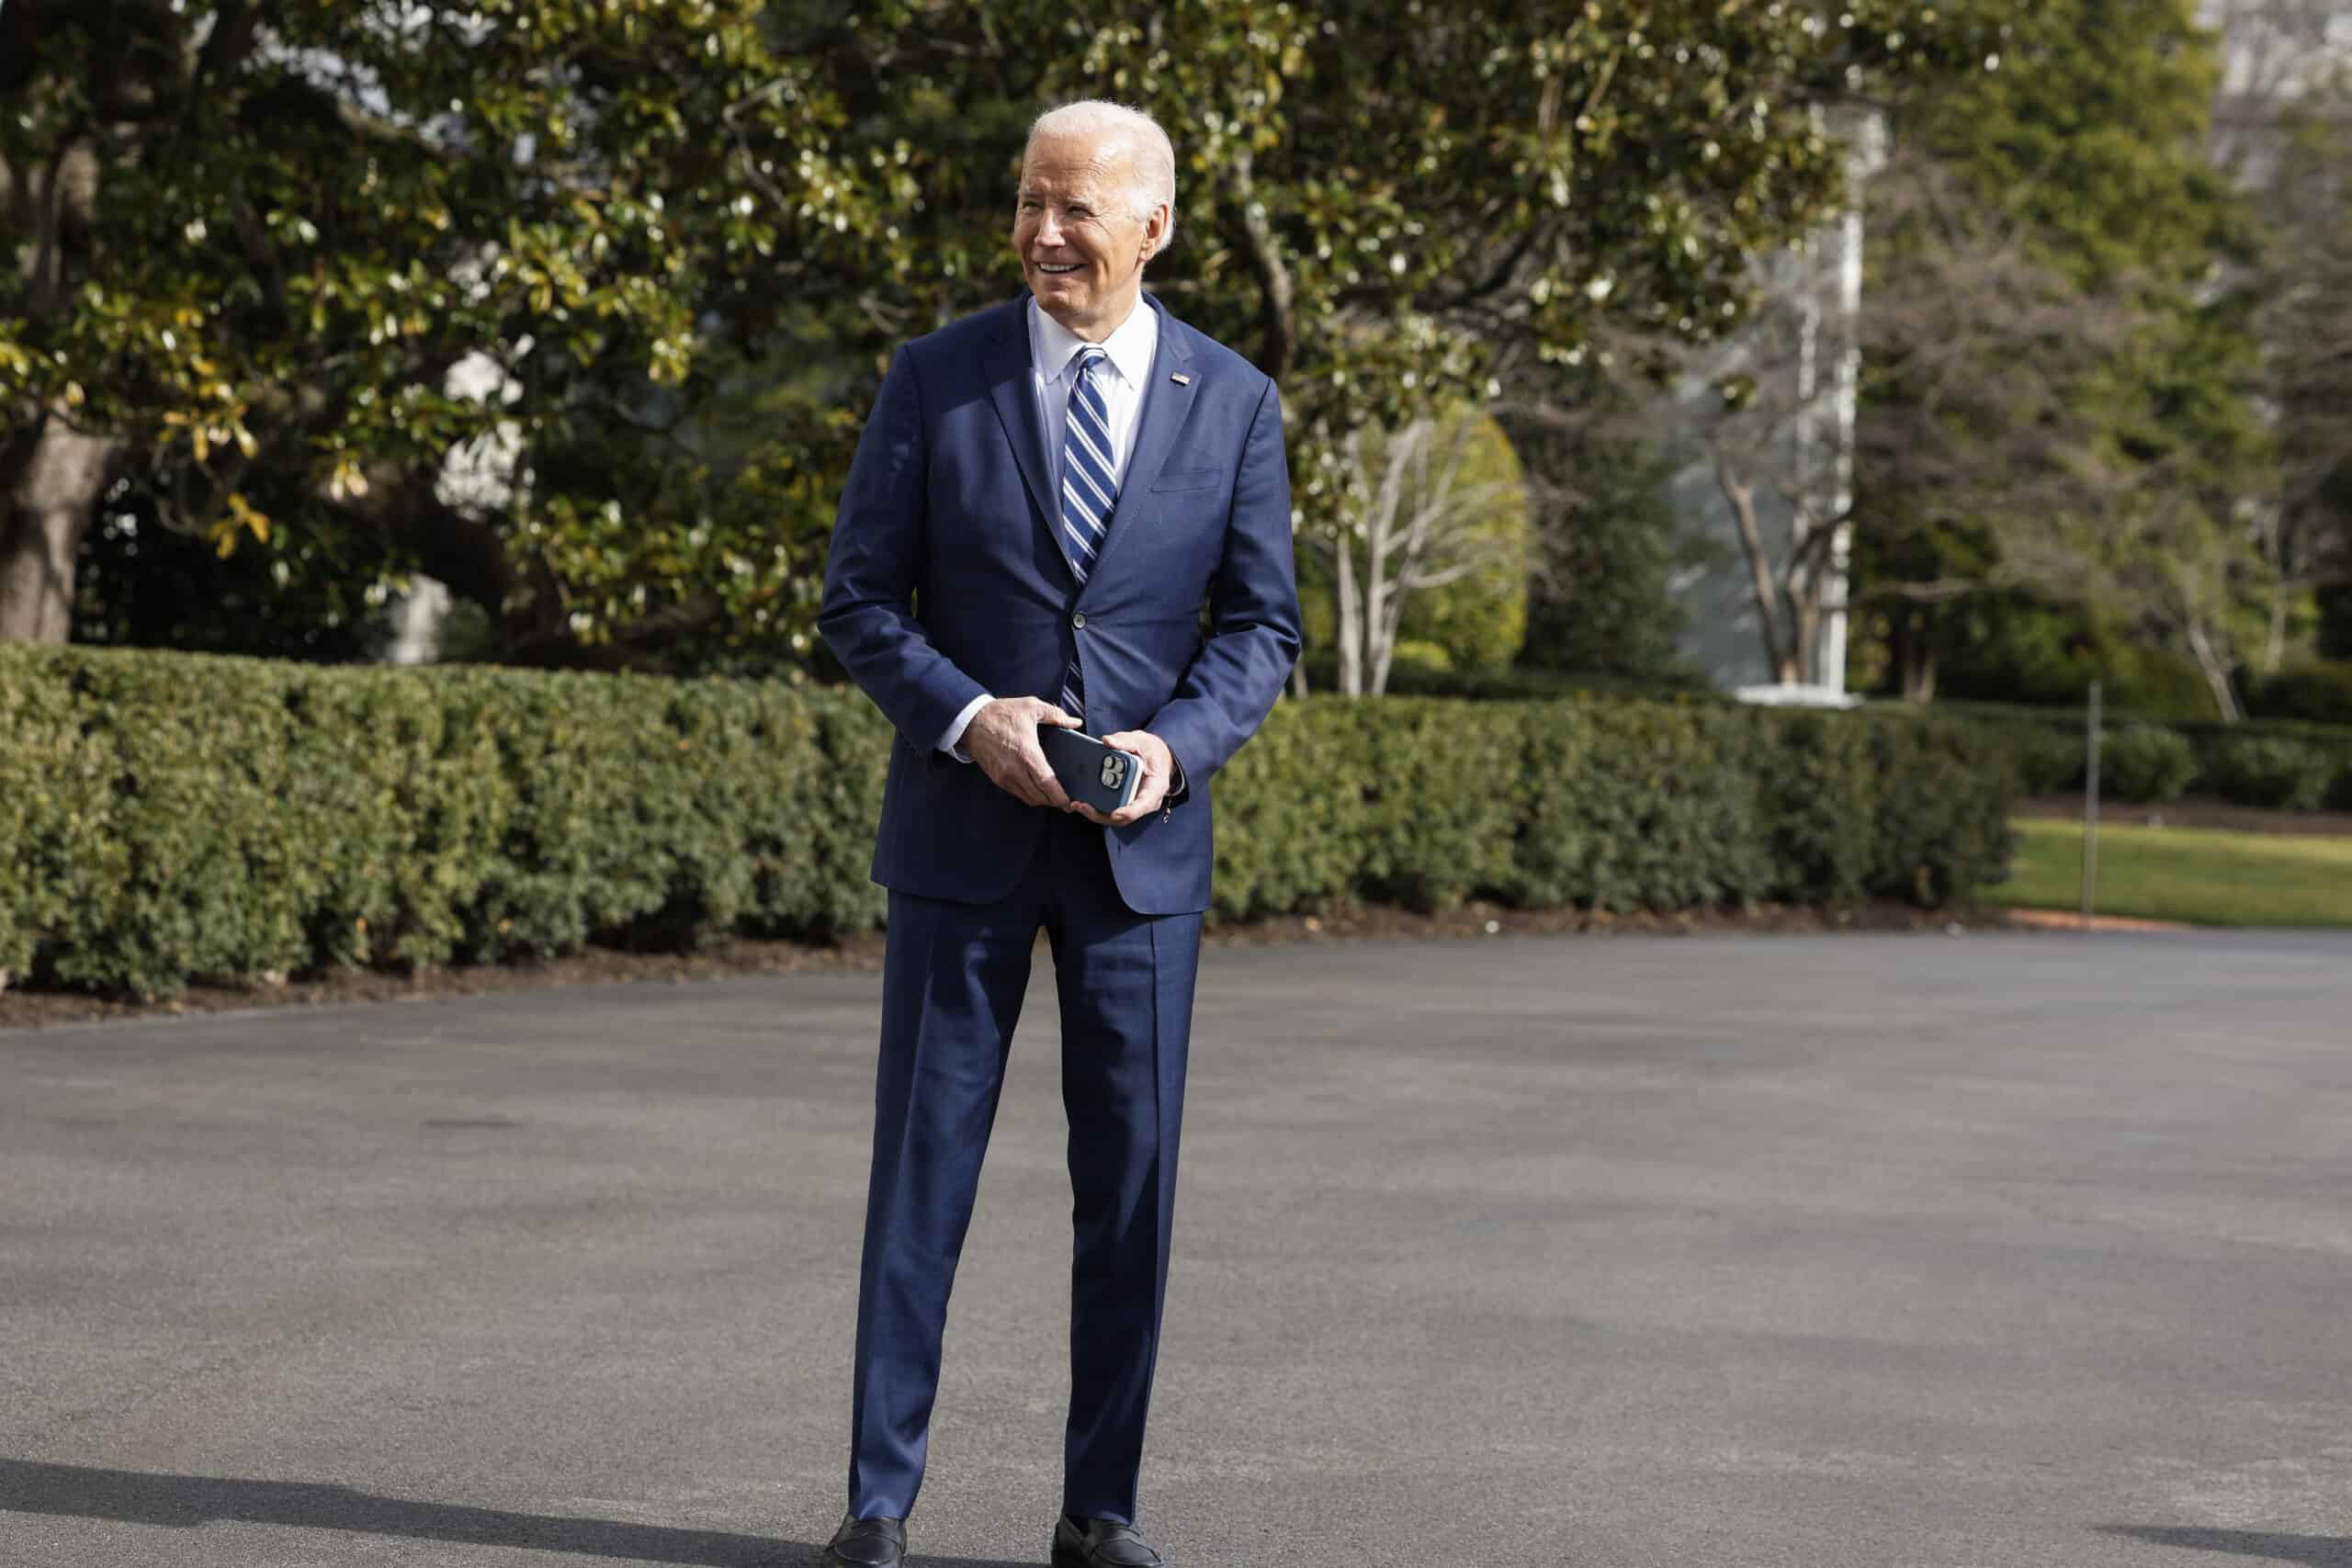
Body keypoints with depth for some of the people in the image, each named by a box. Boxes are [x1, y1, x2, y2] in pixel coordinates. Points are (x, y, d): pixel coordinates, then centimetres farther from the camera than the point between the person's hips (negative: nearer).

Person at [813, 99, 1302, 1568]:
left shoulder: (1232, 401, 2)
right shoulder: (935, 379, -1)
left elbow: (1263, 622, 4)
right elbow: (859, 600, 0)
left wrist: (1178, 744, -14)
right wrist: (969, 718, -16)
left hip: (1143, 840, 1)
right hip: (963, 832, -1)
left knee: (1131, 1181, 4)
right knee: (923, 1168, 2)